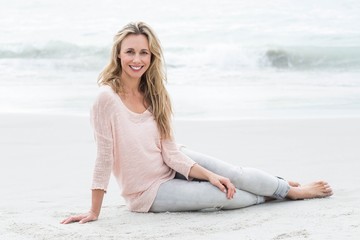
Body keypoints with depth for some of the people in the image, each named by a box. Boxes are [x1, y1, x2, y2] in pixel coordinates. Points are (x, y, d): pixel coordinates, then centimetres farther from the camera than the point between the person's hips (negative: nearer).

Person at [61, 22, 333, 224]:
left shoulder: (153, 94, -5)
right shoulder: (108, 98, -25)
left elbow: (170, 151, -6)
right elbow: (104, 158, -24)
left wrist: (210, 175, -16)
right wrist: (94, 213, -21)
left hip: (173, 166, 5)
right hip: (149, 191, -5)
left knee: (236, 175, -7)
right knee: (225, 196, -13)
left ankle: (291, 188, 21)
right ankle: (281, 192, 15)